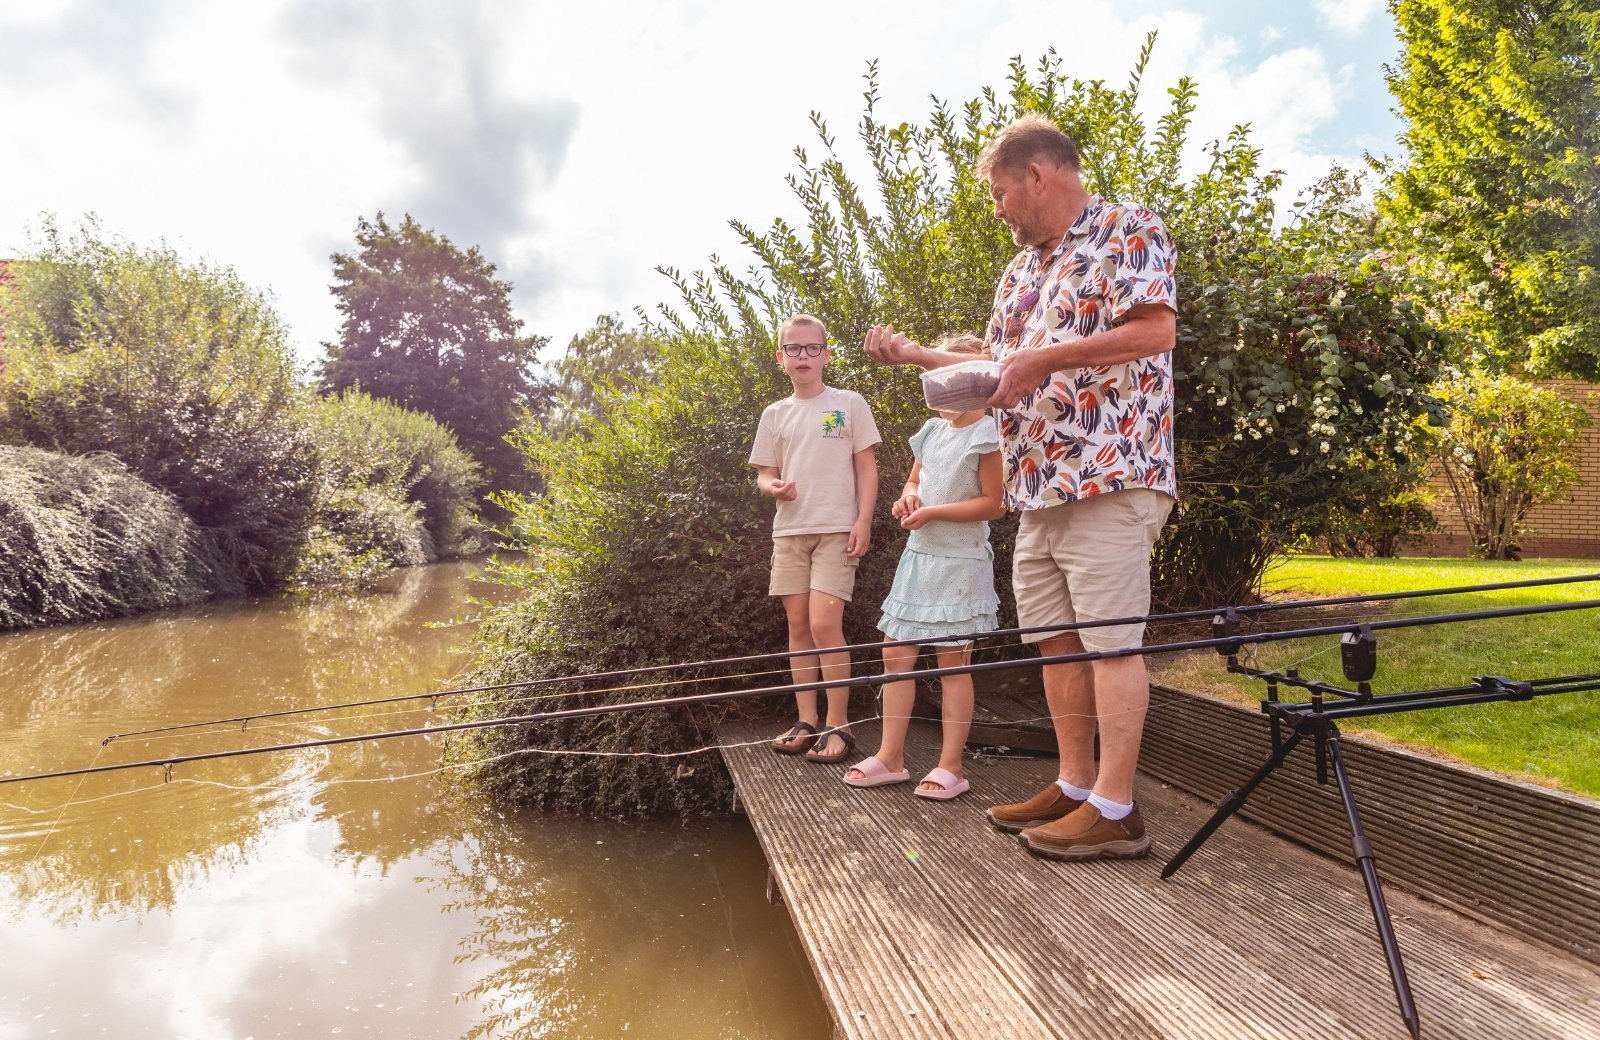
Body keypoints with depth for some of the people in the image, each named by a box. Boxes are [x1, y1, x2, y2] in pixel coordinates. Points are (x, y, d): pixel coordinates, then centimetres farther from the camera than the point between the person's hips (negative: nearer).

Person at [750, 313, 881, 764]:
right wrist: (773, 487, -11)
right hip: (790, 529, 4)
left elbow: (866, 467, 2)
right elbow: (765, 473, 13)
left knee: (824, 624, -12)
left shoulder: (849, 404, 3)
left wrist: (864, 520, -9)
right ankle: (807, 721, 14)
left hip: (837, 528, -4)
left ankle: (838, 724, -1)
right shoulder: (775, 414, 11)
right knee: (798, 625, 5)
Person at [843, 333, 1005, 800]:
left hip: (959, 560, -7)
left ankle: (950, 766, 9)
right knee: (896, 654, 6)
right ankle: (890, 757, 15)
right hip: (918, 554, 8)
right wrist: (908, 498, -1)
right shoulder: (932, 431, 11)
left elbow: (993, 504, -14)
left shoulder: (987, 436, -10)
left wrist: (932, 512, -17)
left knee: (952, 661, -1)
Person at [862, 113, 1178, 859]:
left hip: (1108, 472, -9)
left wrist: (1044, 359, -15)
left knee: (1111, 641, -7)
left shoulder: (1128, 231, -1)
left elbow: (1156, 328, -15)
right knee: (1056, 639, 10)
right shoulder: (1020, 272, 23)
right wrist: (913, 354, 15)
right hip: (1038, 485, 9)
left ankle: (1115, 808, -2)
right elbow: (994, 364, 27)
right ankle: (1075, 786, 19)